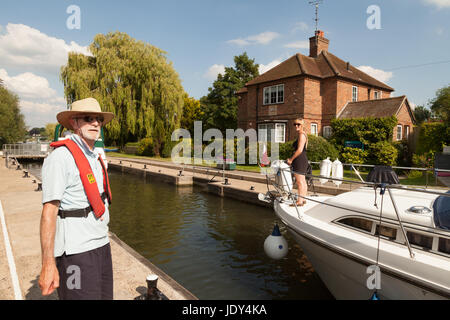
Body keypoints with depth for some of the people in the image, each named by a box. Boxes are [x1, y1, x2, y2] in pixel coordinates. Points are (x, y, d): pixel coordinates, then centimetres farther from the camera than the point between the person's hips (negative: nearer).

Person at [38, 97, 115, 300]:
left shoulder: (96, 158, 12)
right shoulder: (61, 156, -14)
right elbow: (49, 211, -18)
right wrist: (48, 264, -21)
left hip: (101, 245, 8)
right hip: (76, 252, -8)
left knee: (105, 296, 16)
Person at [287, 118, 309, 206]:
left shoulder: (301, 134, -13)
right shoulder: (303, 134, 19)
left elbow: (299, 150, -21)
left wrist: (291, 159, -13)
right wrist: (292, 158, 18)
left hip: (300, 160, -11)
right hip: (303, 159, 11)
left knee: (300, 181, -8)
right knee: (303, 181, 14)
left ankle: (300, 201, -5)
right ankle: (303, 199, 22)